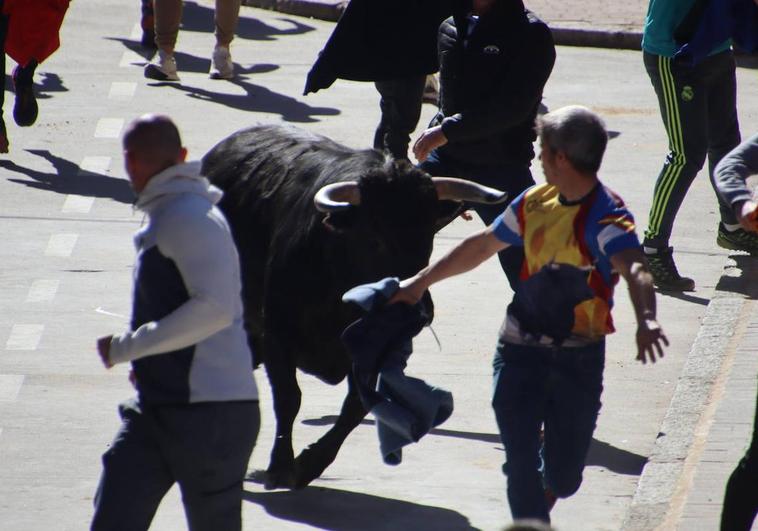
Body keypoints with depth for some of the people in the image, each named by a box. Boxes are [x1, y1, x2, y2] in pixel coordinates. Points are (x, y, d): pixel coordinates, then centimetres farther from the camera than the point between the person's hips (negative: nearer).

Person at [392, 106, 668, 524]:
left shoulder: (607, 218, -18)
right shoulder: (535, 202, 3)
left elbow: (634, 270, -37)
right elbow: (482, 246, 17)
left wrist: (645, 320, -58)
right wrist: (421, 282, 21)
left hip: (578, 358, -4)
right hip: (520, 349, 4)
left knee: (562, 474, 8)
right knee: (520, 461, -5)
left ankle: (538, 506, 42)